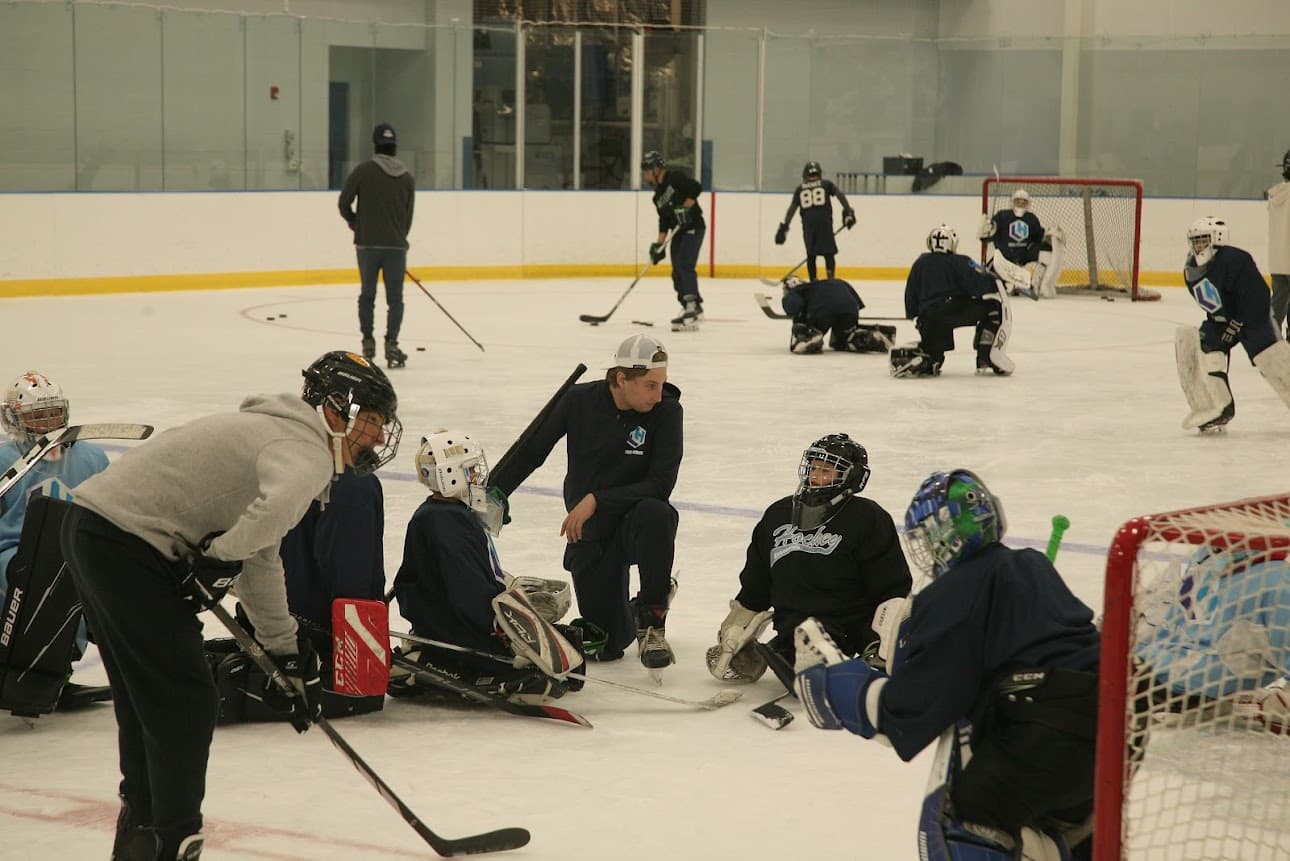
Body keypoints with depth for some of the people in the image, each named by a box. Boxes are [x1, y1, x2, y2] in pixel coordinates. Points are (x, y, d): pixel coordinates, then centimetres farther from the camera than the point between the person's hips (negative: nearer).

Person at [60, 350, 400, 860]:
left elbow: (260, 557, 28)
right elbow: (279, 507, -37)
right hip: (126, 541, -11)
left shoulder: (277, 432, 22)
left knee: (146, 699, 21)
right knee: (184, 701, -4)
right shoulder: (304, 451, -11)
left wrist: (286, 652, 29)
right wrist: (221, 558, -21)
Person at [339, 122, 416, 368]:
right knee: (395, 298, 6)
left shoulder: (363, 171, -5)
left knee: (367, 294, 14)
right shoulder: (407, 177, 3)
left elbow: (344, 203, -4)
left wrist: (354, 222, 16)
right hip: (396, 246, 1)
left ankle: (368, 341, 16)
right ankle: (391, 344, -2)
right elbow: (408, 216, 7)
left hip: (367, 244, -1)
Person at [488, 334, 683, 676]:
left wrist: (597, 500, -25)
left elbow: (660, 485, -20)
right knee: (607, 646, -7)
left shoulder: (667, 412, -14)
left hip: (634, 521, -1)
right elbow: (530, 452, 3)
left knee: (656, 515, -39)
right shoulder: (580, 401, -9)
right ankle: (629, 615, 31)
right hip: (587, 533, 1)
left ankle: (651, 622, -22)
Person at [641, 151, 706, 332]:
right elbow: (664, 221, 16)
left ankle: (692, 308, -25)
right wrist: (659, 244, 9)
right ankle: (693, 310, 15)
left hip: (693, 227, -9)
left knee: (685, 266, -20)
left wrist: (685, 208, -24)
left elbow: (696, 188, -20)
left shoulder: (675, 176, -8)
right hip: (678, 233, 9)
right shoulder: (658, 195, 16)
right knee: (677, 273, 7)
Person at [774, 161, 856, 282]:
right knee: (828, 252, -1)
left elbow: (792, 208, 12)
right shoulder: (826, 184, 16)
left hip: (808, 223, 2)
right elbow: (839, 194, 0)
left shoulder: (800, 189, 19)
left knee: (811, 254, 10)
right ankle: (830, 278, -20)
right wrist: (848, 212, -6)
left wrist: (784, 227, 11)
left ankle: (813, 281, 5)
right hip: (824, 222, -2)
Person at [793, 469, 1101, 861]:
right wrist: (910, 631, 23)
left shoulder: (953, 594, -5)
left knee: (960, 824, -1)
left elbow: (909, 707, -5)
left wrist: (825, 677, 6)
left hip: (1046, 736, -9)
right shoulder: (1033, 566, 19)